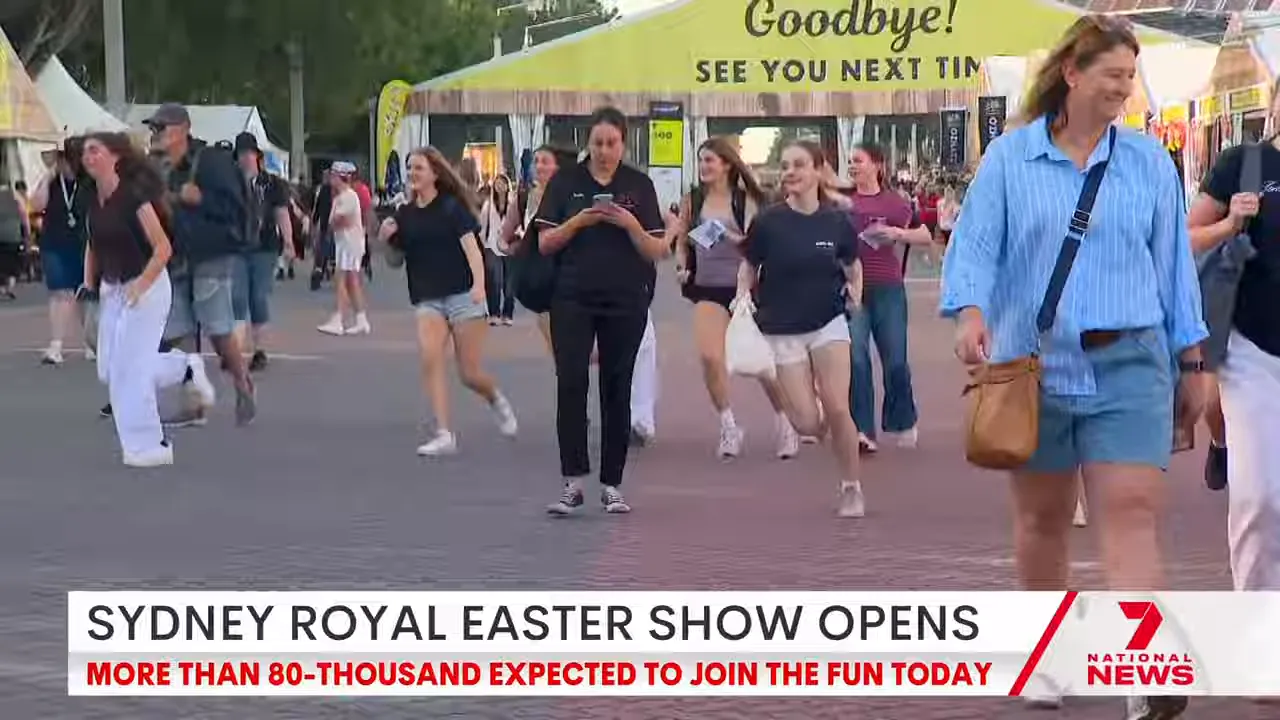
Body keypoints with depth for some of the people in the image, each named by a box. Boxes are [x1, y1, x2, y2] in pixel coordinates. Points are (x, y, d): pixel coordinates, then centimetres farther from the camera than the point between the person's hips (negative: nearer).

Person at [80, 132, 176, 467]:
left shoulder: (133, 195, -18)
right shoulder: (94, 200, 4)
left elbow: (163, 249, -19)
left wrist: (141, 286, -24)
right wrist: (89, 285, 7)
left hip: (146, 287, -8)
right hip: (112, 289, 8)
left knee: (129, 367, -9)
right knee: (109, 370, 8)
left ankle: (148, 447, 2)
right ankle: (183, 369, 27)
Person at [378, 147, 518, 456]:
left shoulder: (453, 206, -3)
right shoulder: (404, 214, 9)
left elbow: (471, 246, -13)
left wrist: (479, 284, -28)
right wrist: (386, 239, -6)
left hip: (462, 295, -3)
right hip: (427, 300, 4)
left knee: (470, 374, -2)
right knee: (429, 359, -20)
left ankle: (496, 399, 33)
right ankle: (444, 434, -18)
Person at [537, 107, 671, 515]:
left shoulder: (639, 185, 4)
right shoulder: (566, 182, 4)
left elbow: (657, 252, 2)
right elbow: (545, 243, 2)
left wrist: (631, 225, -15)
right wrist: (578, 221, -14)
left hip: (625, 302, 0)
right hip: (573, 299, 0)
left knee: (617, 390, 4)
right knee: (571, 384, -10)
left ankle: (611, 485, 11)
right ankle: (573, 482, -8)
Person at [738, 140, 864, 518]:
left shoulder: (837, 221, -4)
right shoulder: (769, 222, -8)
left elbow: (852, 263, 13)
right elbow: (749, 266, 4)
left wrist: (855, 289, -4)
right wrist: (743, 294, -13)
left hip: (829, 321, 0)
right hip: (783, 329, 0)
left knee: (837, 408, -11)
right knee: (806, 423, -6)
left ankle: (851, 486, 9)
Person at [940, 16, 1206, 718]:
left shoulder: (1150, 163, 7)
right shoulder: (1009, 158, 1)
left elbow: (1174, 263, 11)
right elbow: (975, 243, -5)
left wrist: (1192, 360, 11)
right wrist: (971, 311, -24)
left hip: (1128, 364, 0)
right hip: (1034, 363, 0)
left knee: (1131, 514, -12)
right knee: (1042, 516, 11)